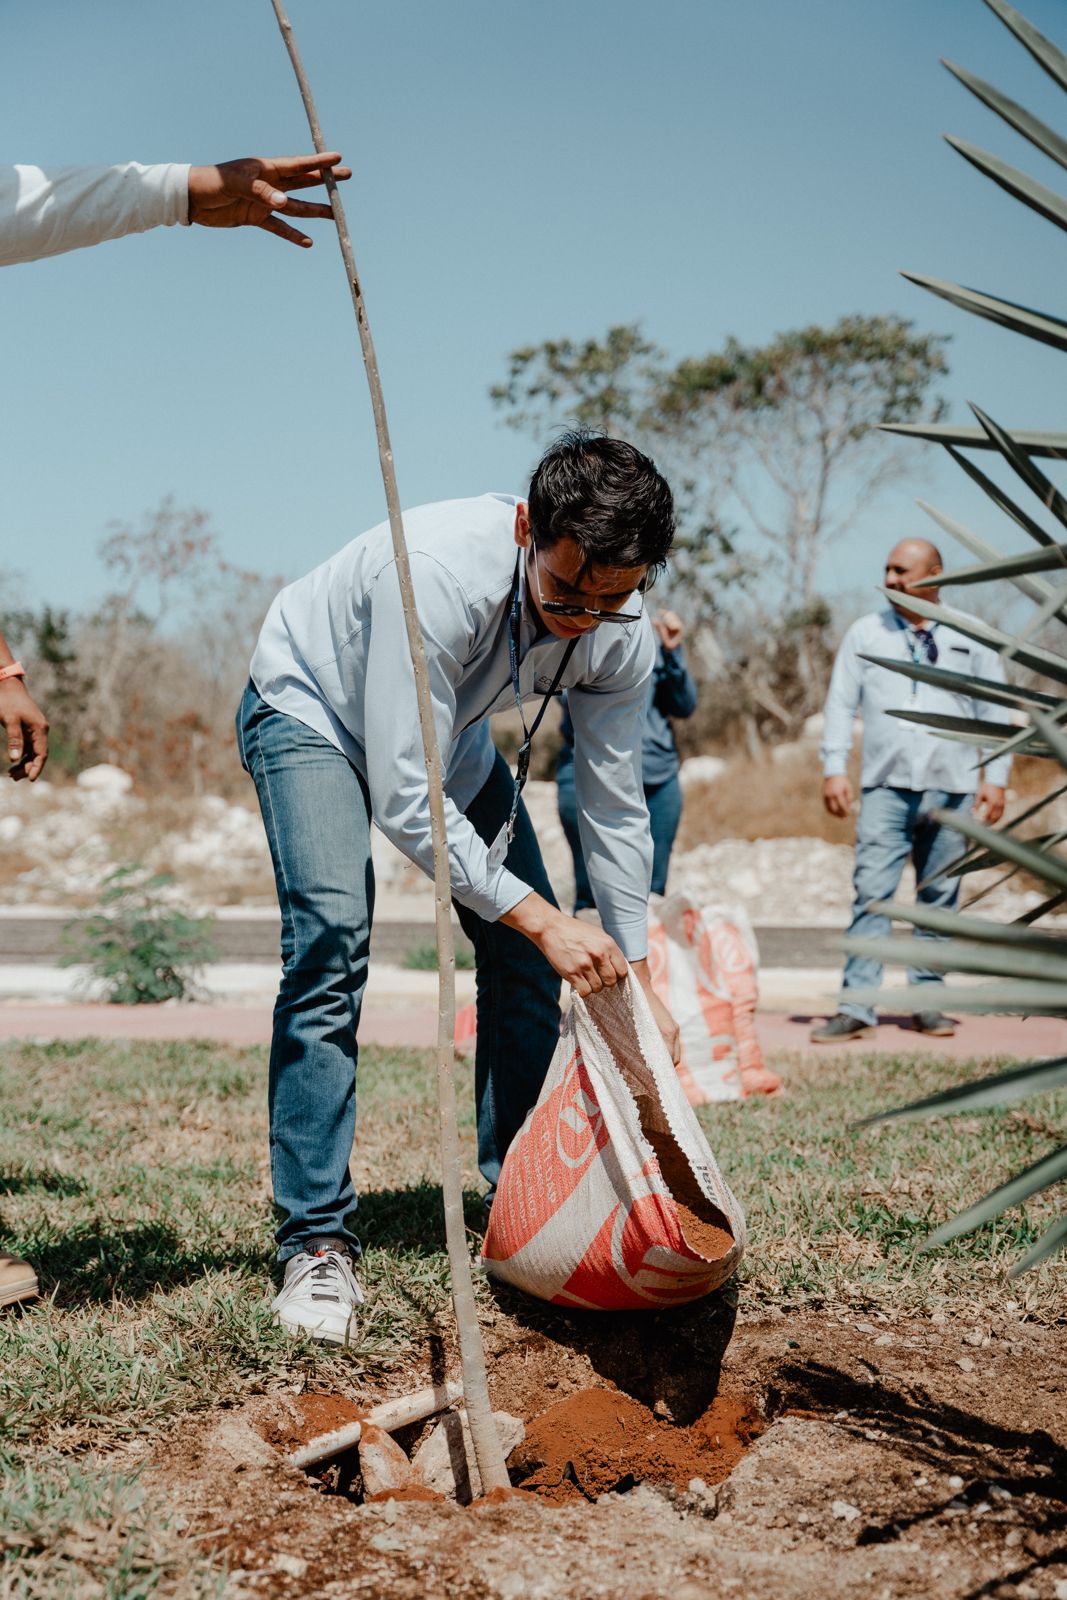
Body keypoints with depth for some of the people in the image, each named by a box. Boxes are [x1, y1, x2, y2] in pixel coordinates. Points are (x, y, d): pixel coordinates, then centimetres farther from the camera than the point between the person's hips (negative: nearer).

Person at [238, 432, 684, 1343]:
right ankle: (317, 1241, -17)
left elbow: (614, 806, -10)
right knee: (332, 935, -24)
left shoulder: (622, 633, -24)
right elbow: (404, 799, -39)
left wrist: (636, 975, -9)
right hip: (314, 711, -6)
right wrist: (543, 919, -37)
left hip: (453, 729, 6)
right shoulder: (438, 573, -43)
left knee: (524, 955, -2)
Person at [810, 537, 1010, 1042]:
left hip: (952, 790, 1)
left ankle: (927, 1001, 13)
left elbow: (993, 712, 10)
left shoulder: (970, 639, 10)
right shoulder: (866, 633, 11)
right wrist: (834, 768, -3)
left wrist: (996, 778, 1)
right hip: (886, 787, -1)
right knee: (871, 893, -10)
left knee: (939, 899, 5)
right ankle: (856, 1006, -12)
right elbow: (841, 704, 8)